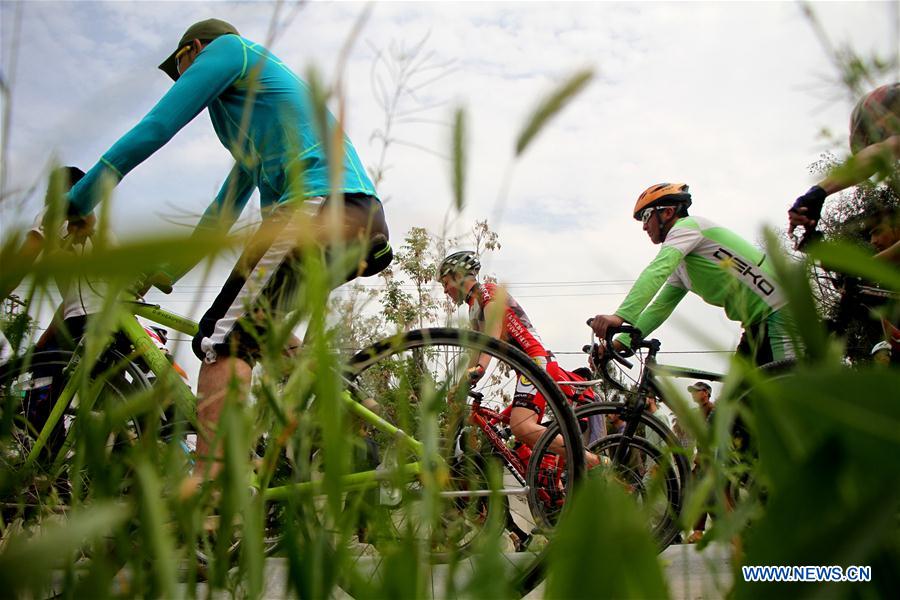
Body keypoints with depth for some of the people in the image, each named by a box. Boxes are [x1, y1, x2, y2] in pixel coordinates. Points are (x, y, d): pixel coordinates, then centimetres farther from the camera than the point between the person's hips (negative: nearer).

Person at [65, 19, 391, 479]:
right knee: (257, 336, 19)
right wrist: (161, 274, 36)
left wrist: (73, 204, 8)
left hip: (320, 205, -10)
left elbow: (154, 129, 2)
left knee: (222, 340, -14)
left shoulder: (226, 47, 12)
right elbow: (224, 211, 36)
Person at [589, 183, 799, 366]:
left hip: (780, 313, -10)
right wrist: (619, 343, 3)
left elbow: (656, 271, -27)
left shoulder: (687, 226, -9)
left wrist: (620, 316, -39)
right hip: (758, 323, 10)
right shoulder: (681, 267, 20)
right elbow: (660, 308, 14)